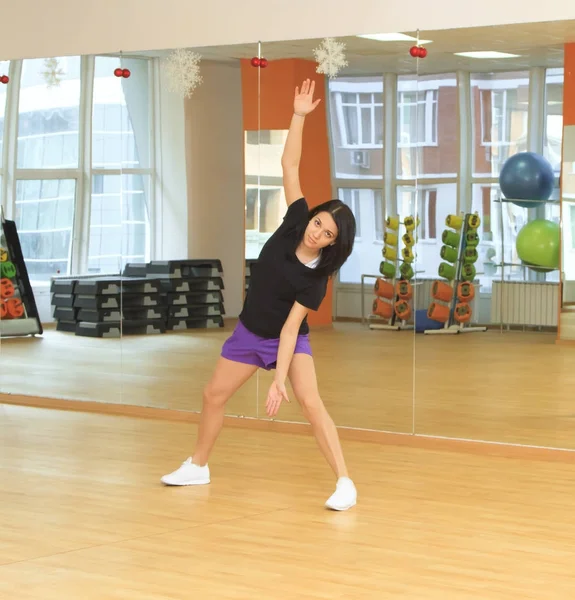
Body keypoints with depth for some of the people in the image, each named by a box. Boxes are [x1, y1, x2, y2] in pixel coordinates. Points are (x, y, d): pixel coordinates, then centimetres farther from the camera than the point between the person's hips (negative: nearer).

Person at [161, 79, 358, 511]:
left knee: (311, 402, -25)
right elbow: (290, 166, -19)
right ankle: (198, 467, 36)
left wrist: (280, 380, -33)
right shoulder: (294, 222, -16)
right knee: (213, 395, 14)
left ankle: (344, 483, -22)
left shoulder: (316, 278, -25)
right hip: (249, 333, 6)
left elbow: (290, 327, -26)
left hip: (289, 342, -6)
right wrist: (299, 117, -28)